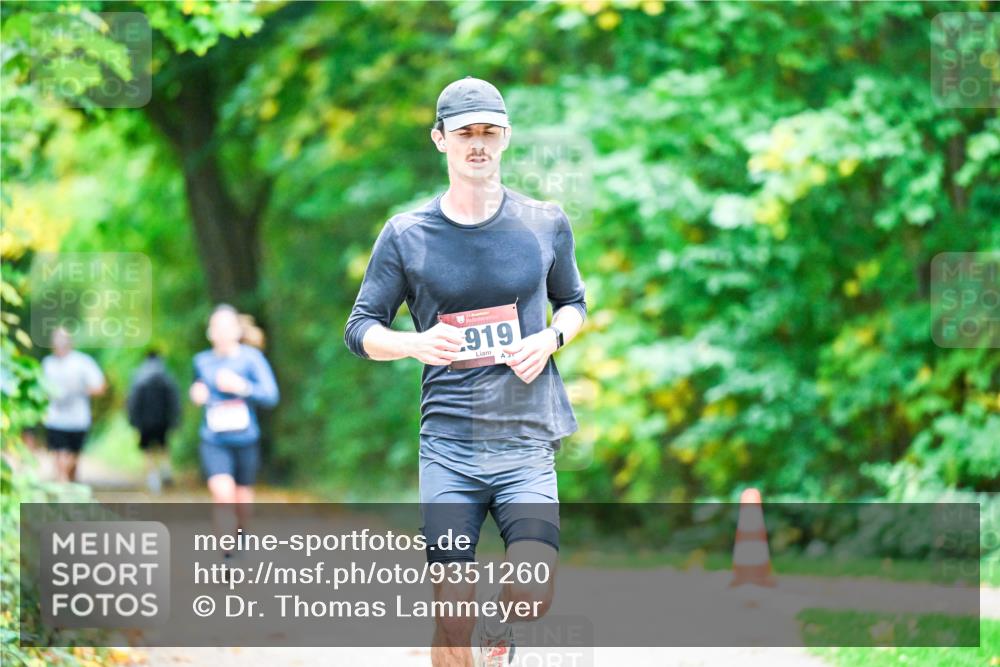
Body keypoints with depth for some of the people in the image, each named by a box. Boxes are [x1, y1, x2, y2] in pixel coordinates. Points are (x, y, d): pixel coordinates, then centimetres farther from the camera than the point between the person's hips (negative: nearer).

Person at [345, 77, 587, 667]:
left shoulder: (546, 223, 6)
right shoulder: (406, 235, 3)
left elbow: (573, 302, 21)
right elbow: (361, 330, 6)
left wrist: (550, 338, -2)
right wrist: (415, 343, -15)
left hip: (527, 440, 1)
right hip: (448, 444, 0)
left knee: (533, 595, -17)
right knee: (453, 616, -7)